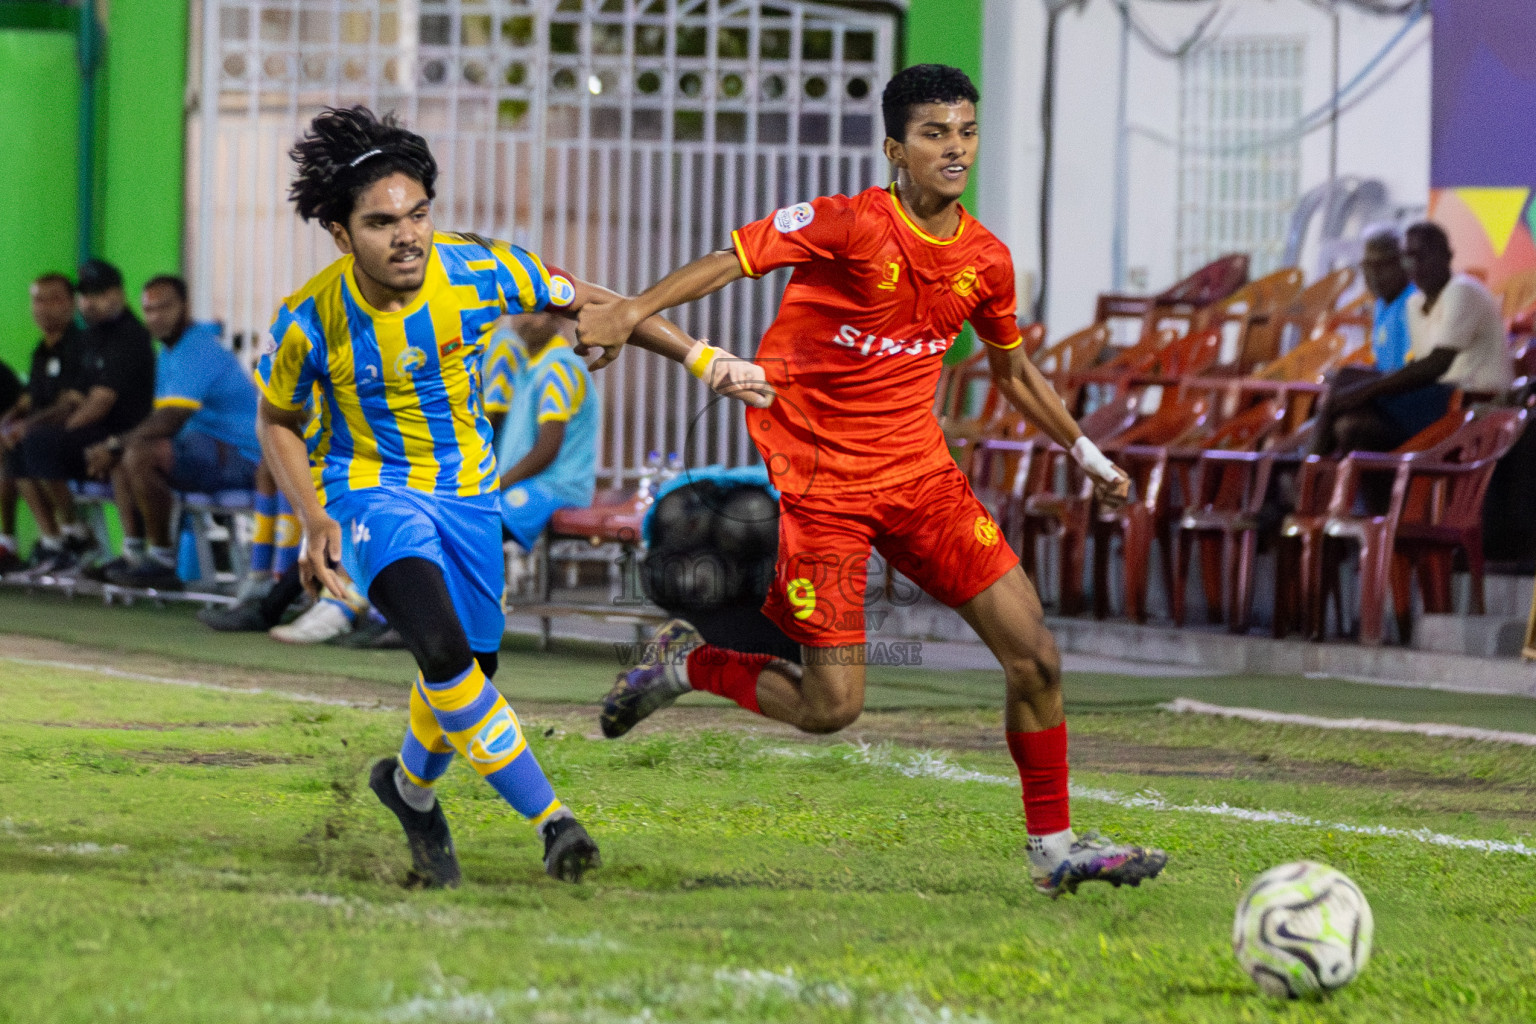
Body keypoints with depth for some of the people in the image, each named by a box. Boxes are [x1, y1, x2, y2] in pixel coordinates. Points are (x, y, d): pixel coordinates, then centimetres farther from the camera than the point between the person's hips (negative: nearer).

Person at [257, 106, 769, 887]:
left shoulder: (479, 271, -19)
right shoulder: (310, 321, -21)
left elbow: (584, 302, -3)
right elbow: (276, 420, -2)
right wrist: (313, 519, -16)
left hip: (465, 490, 3)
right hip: (370, 490, -3)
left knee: (468, 672, 11)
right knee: (443, 649, -27)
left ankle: (412, 787, 45)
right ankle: (552, 821, -22)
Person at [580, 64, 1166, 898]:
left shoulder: (985, 261, 3)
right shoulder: (850, 226, -15)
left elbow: (1011, 368, 21)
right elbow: (735, 259, -18)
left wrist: (1087, 456, 25)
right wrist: (632, 311, -32)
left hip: (918, 469, 6)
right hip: (819, 479, -6)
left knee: (1034, 657, -3)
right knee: (831, 706, -8)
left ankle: (1054, 845, 13)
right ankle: (686, 664, 19)